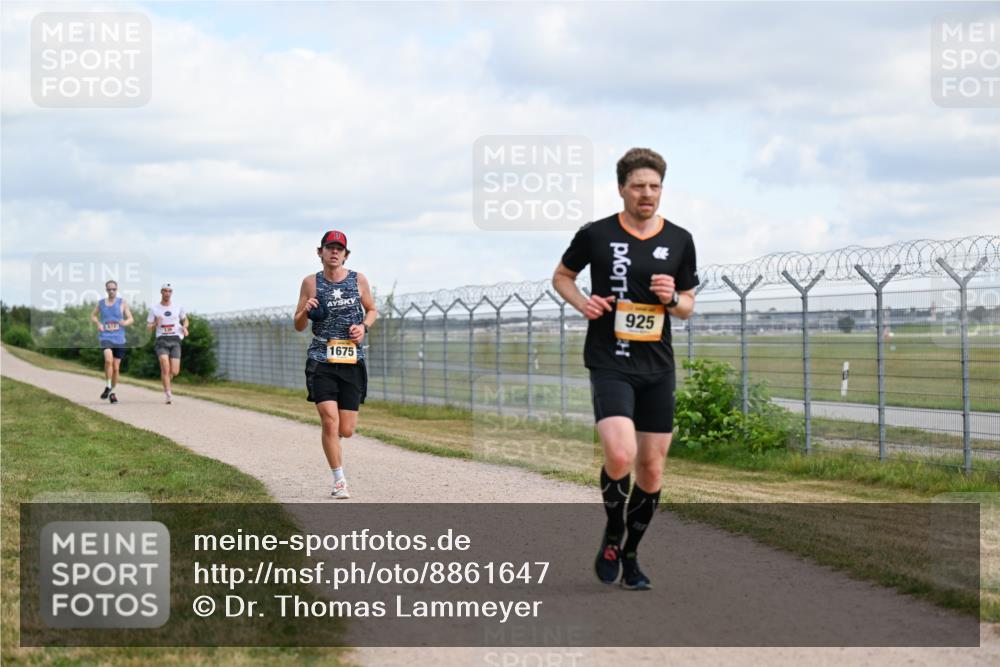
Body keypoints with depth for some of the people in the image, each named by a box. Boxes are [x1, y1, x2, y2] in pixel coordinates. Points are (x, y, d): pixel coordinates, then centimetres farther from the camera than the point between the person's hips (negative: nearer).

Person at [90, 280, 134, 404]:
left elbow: (131, 319, 2)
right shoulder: (101, 303, 7)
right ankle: (107, 387, -13)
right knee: (108, 359, -27)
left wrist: (125, 322, -21)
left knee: (116, 367, 6)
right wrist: (98, 323, -1)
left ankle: (113, 392, 23)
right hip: (105, 337, -1)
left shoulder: (122, 302, 3)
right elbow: (93, 316, 20)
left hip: (119, 338, 1)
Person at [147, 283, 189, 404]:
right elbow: (148, 327, 7)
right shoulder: (154, 308, 5)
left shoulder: (178, 307, 9)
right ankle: (168, 394, -14)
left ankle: (165, 379, 29)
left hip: (175, 341, 1)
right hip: (162, 340, -1)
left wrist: (184, 327, 0)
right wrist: (156, 324, -14)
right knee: (165, 367, -20)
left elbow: (185, 320, 23)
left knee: (174, 372, -6)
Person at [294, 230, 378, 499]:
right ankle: (339, 481, -1)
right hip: (321, 361, -1)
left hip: (352, 362, 2)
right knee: (330, 421, -15)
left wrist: (364, 326, -1)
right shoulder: (311, 282, 3)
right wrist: (306, 311, -13)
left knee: (346, 430, 0)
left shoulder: (358, 280, 6)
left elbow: (372, 310, 20)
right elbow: (298, 326, 9)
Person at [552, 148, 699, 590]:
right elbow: (561, 276, 14)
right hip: (610, 363, -4)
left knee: (652, 469, 6)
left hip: (657, 367, 4)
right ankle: (611, 537, 5)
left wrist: (672, 298, -9)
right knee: (620, 455, -22)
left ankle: (630, 555, 25)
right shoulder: (595, 235, -2)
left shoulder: (679, 241, 5)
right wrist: (581, 302, -6)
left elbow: (687, 307, 13)